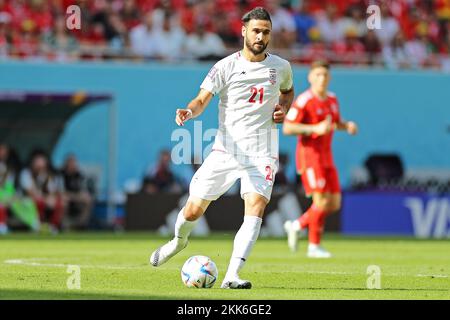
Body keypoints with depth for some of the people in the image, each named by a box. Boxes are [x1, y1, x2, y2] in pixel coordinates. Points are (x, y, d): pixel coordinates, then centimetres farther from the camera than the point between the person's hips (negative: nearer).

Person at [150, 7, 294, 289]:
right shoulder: (226, 67, -4)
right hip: (226, 150, -1)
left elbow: (288, 91, 28)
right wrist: (189, 112, -35)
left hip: (262, 154, 1)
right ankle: (179, 241, 38)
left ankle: (232, 276, -26)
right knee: (193, 210, 2)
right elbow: (202, 99, -12)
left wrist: (284, 109, 6)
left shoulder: (281, 67, 6)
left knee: (255, 209, -22)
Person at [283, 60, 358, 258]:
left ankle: (296, 226, 19)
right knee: (321, 200, -14)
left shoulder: (332, 99, 11)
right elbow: (287, 128, -17)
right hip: (309, 154, -8)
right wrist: (315, 128, -25)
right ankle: (314, 246, -2)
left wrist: (348, 126, 4)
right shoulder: (304, 101, -13)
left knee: (334, 203, 3)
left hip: (326, 157, 8)